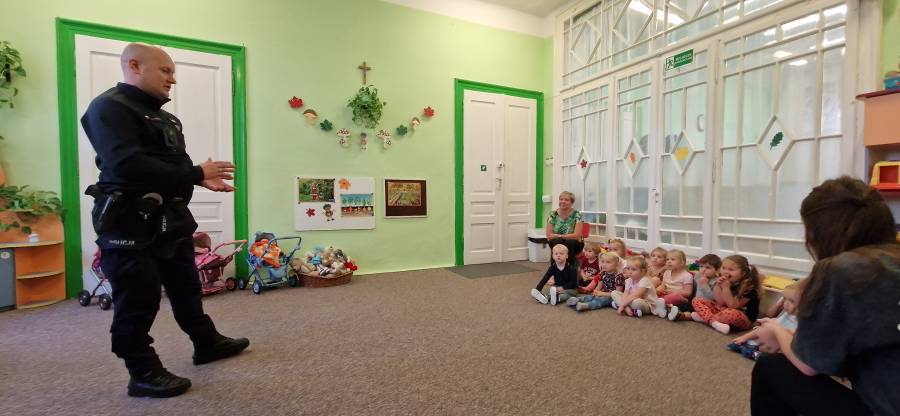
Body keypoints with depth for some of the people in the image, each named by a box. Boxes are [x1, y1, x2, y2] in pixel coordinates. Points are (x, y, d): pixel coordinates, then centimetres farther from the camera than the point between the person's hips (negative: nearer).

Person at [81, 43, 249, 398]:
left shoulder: (162, 115, 18)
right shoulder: (109, 107, -12)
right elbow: (128, 164, -26)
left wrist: (202, 180, 4)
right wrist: (195, 173, -24)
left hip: (171, 218, 9)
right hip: (130, 222, -9)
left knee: (186, 288, 18)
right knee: (138, 301, 2)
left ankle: (207, 344, 33)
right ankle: (144, 374, 18)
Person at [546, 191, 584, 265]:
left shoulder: (576, 215, -7)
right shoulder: (553, 214, -2)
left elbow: (577, 235, -15)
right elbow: (549, 236, -6)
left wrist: (559, 236, -20)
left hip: (574, 245, -1)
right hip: (556, 244, 1)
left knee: (569, 242, -34)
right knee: (557, 241, -32)